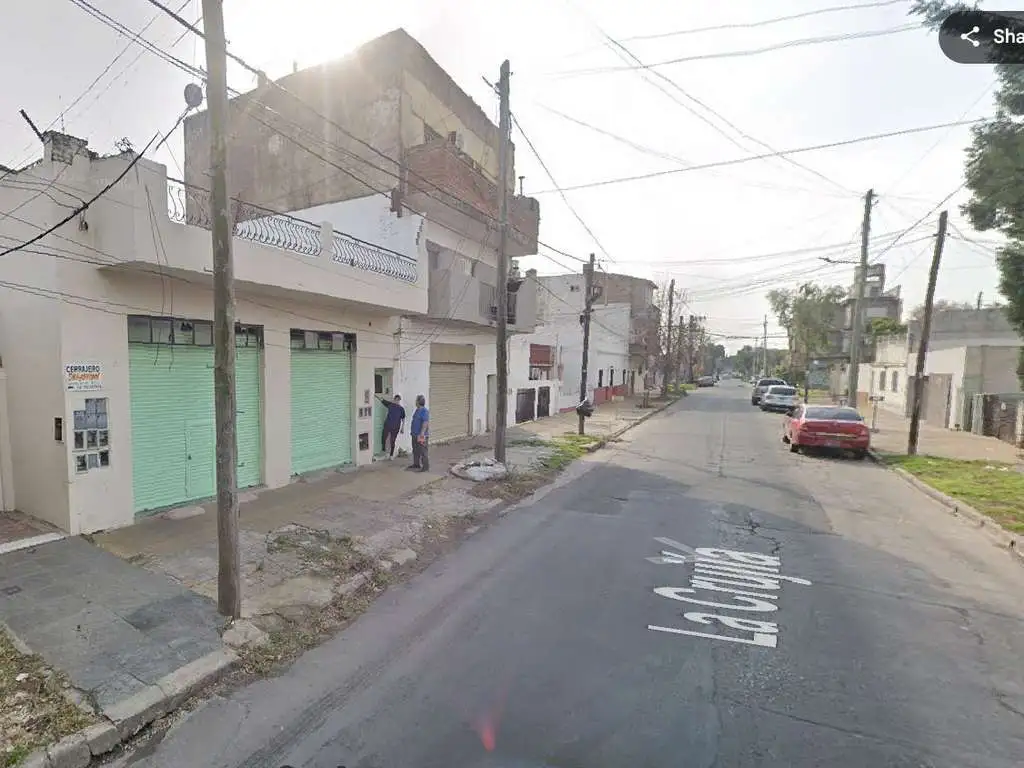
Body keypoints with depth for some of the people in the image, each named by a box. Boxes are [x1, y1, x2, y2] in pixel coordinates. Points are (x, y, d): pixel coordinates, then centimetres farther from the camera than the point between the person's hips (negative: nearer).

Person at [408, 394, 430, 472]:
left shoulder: (424, 411, -18)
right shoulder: (417, 410, 13)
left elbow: (425, 423, -24)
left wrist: (421, 434, -27)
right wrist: (412, 431, 24)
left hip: (421, 435, -10)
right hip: (415, 435, 10)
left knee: (423, 452, -5)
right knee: (415, 451, 18)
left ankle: (426, 466, 1)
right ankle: (416, 464, 30)